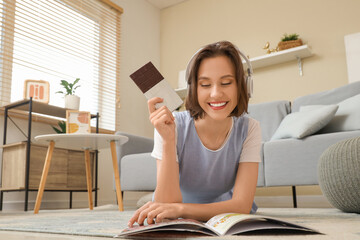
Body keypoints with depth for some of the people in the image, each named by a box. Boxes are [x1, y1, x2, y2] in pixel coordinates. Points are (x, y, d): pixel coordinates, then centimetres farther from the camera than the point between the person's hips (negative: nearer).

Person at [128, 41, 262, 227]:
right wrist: (167, 141, -34)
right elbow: (167, 204, -22)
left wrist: (180, 208, -35)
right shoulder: (173, 126, -18)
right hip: (179, 226, -1)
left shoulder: (249, 129, -14)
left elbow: (242, 205, -21)